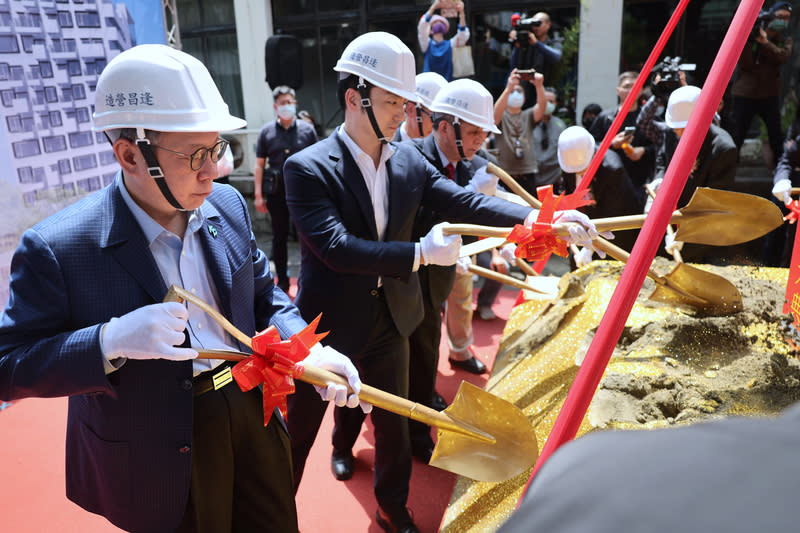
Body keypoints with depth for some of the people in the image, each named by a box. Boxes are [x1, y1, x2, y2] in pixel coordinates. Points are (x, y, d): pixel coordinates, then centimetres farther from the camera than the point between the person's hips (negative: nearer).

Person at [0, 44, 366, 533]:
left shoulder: (228, 205, -4)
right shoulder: (57, 249, -20)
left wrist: (307, 349, -12)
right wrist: (110, 341, -32)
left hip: (255, 413, 5)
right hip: (161, 462, -4)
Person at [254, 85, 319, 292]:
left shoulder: (307, 129, 3)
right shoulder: (267, 131, 4)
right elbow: (259, 164, 5)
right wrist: (258, 195, -1)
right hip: (276, 192, 1)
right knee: (279, 236, 10)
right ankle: (282, 279, 23)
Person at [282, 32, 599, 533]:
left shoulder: (409, 159, -1)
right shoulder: (308, 167, -18)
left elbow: (464, 201, -5)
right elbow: (335, 246, -27)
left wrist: (538, 218, -18)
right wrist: (421, 254, -27)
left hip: (390, 317, 5)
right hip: (329, 323, -5)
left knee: (394, 420, 20)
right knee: (299, 431, 14)